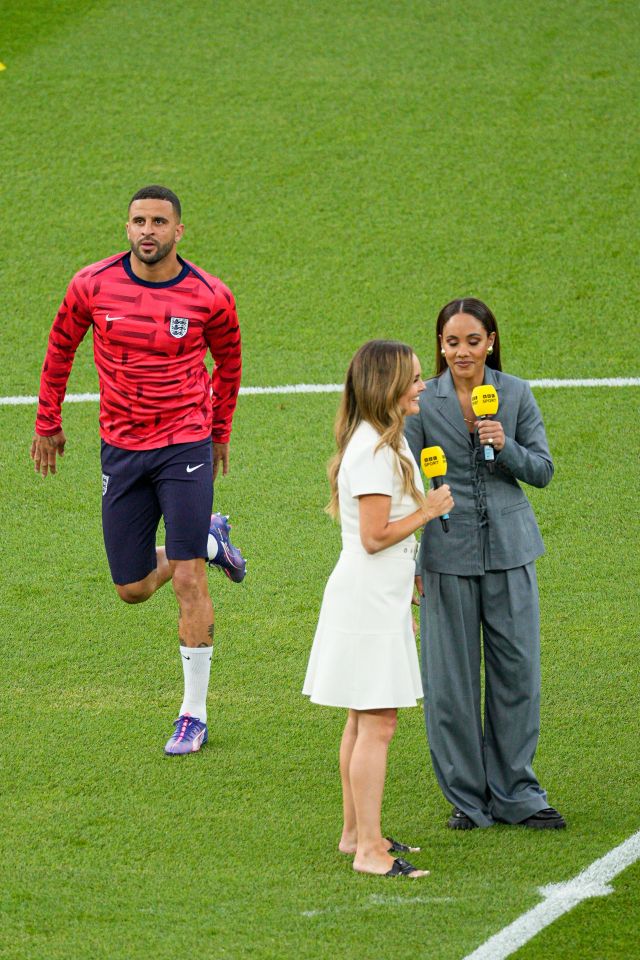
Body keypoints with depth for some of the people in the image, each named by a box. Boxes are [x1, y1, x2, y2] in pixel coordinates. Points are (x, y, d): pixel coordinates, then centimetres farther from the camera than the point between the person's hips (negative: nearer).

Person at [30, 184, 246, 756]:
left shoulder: (210, 297, -8)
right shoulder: (93, 286, -6)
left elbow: (228, 361, 12)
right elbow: (61, 348, 12)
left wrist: (220, 434, 21)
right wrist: (47, 422, 17)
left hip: (185, 445, -3)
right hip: (122, 448, 3)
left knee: (188, 581, -11)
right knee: (133, 589, 7)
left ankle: (194, 715, 0)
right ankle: (210, 540, 38)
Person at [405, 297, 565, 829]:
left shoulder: (517, 394, 2)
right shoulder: (423, 403, -3)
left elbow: (543, 470, 4)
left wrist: (505, 446, -16)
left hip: (510, 549, 1)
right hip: (449, 553, -1)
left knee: (517, 672, 4)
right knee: (452, 680, 3)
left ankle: (516, 794, 17)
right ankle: (467, 798, 15)